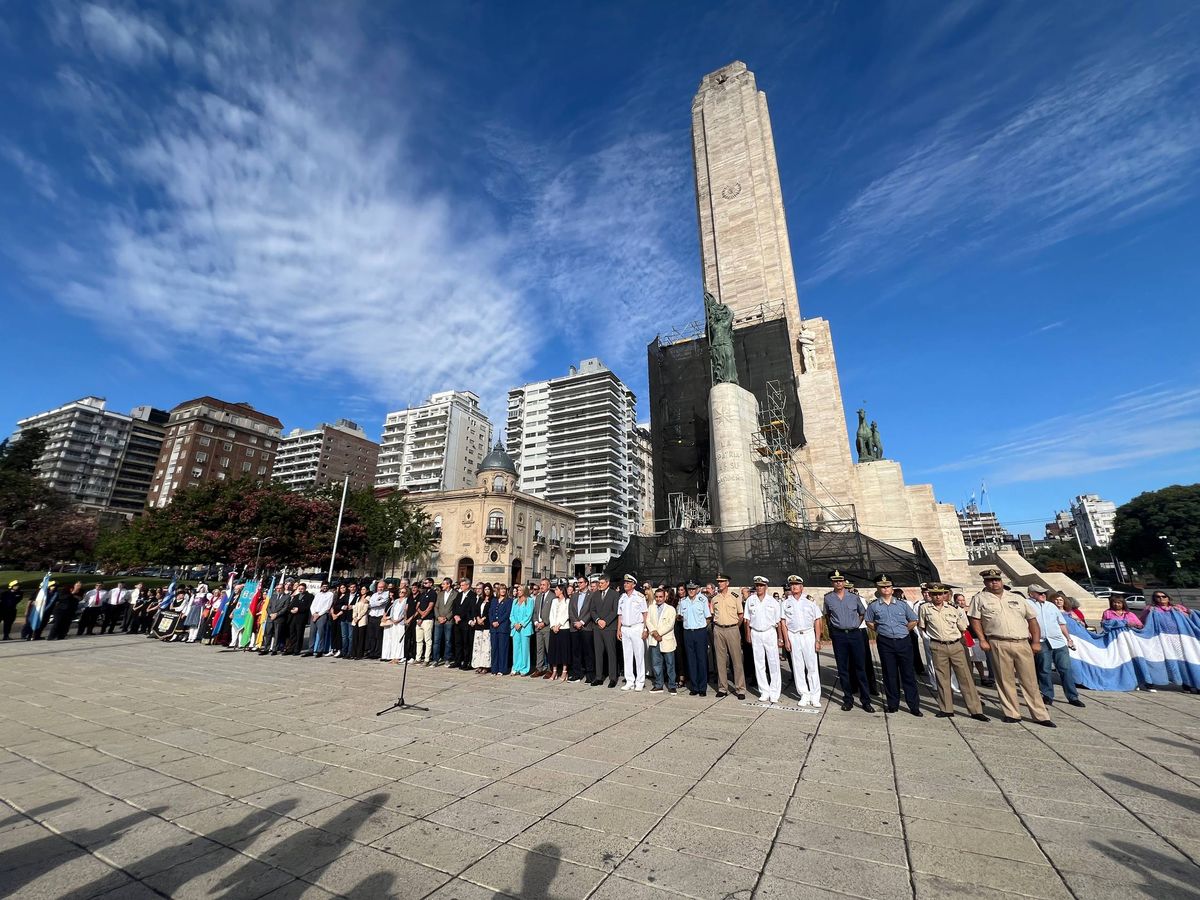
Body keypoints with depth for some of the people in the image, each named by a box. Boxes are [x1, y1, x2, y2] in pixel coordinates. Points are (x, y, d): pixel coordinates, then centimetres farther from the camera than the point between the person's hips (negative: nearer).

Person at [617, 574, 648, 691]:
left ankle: (640, 682, 9)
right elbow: (620, 615, 14)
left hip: (637, 628, -5)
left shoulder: (640, 596, -4)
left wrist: (645, 630, -11)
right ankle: (629, 681, 16)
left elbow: (645, 614, -5)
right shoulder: (622, 597, 11)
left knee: (639, 655, 0)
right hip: (625, 629, 5)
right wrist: (618, 629, 7)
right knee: (627, 656, 8)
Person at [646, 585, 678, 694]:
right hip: (654, 641, 3)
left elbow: (670, 625, -10)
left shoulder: (671, 609, -1)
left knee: (670, 664, 3)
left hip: (667, 640, -3)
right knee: (656, 664, 7)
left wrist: (659, 633, -15)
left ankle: (671, 686, 14)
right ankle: (658, 685, 19)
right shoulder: (651, 608, 11)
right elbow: (648, 621, 4)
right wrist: (654, 632, -12)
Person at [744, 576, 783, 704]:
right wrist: (748, 635, 4)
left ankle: (774, 693, 8)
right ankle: (764, 692, 15)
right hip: (756, 634, 2)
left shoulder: (773, 601, -1)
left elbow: (778, 621, 2)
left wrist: (780, 637, -1)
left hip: (770, 633, -2)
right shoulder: (750, 601, 4)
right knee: (759, 664, 6)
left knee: (773, 663, -1)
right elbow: (747, 619, 8)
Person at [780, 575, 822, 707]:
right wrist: (786, 640, -1)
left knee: (812, 666, 0)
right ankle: (804, 695, 15)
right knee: (798, 666, 5)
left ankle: (815, 697, 9)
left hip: (808, 635, -1)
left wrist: (817, 640, -4)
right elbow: (783, 622, 4)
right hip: (793, 636, 1)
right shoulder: (786, 602, 4)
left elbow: (817, 621, 2)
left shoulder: (810, 600, 2)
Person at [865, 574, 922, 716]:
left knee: (908, 674, 3)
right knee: (890, 675, 7)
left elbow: (913, 621, 13)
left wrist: (903, 631, 9)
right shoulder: (874, 606, 2)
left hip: (904, 642, 0)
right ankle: (893, 704, 17)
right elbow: (868, 621, 14)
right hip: (885, 643, 0)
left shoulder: (902, 604, 4)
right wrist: (880, 630, 6)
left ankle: (914, 706, 12)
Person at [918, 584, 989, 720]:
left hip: (956, 645, 1)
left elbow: (963, 629, 12)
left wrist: (955, 637, 10)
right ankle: (946, 709, 14)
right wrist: (931, 637, 8)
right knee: (942, 678, 6)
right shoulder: (924, 608, -1)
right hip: (938, 647, -1)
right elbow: (922, 627, 10)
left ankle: (975, 710, 8)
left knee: (965, 677, 1)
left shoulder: (954, 608, 2)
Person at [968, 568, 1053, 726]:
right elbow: (975, 620, 3)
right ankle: (1011, 713, 14)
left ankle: (1041, 716, 15)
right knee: (1005, 680, 4)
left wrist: (1036, 641, 7)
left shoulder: (1017, 598, 14)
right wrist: (982, 640, -4)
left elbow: (1032, 619, 16)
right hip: (999, 644, -2)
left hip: (1023, 644, 2)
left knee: (1030, 681, 6)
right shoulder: (980, 599, 5)